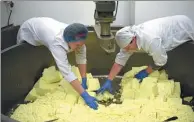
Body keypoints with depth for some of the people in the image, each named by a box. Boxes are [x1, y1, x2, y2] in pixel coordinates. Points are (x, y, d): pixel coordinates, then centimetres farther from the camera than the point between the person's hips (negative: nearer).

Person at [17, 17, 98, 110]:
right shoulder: (57, 42, -49)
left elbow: (81, 57, -21)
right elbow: (66, 72, -54)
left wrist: (84, 81, -30)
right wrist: (85, 95, -58)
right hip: (28, 31, -5)